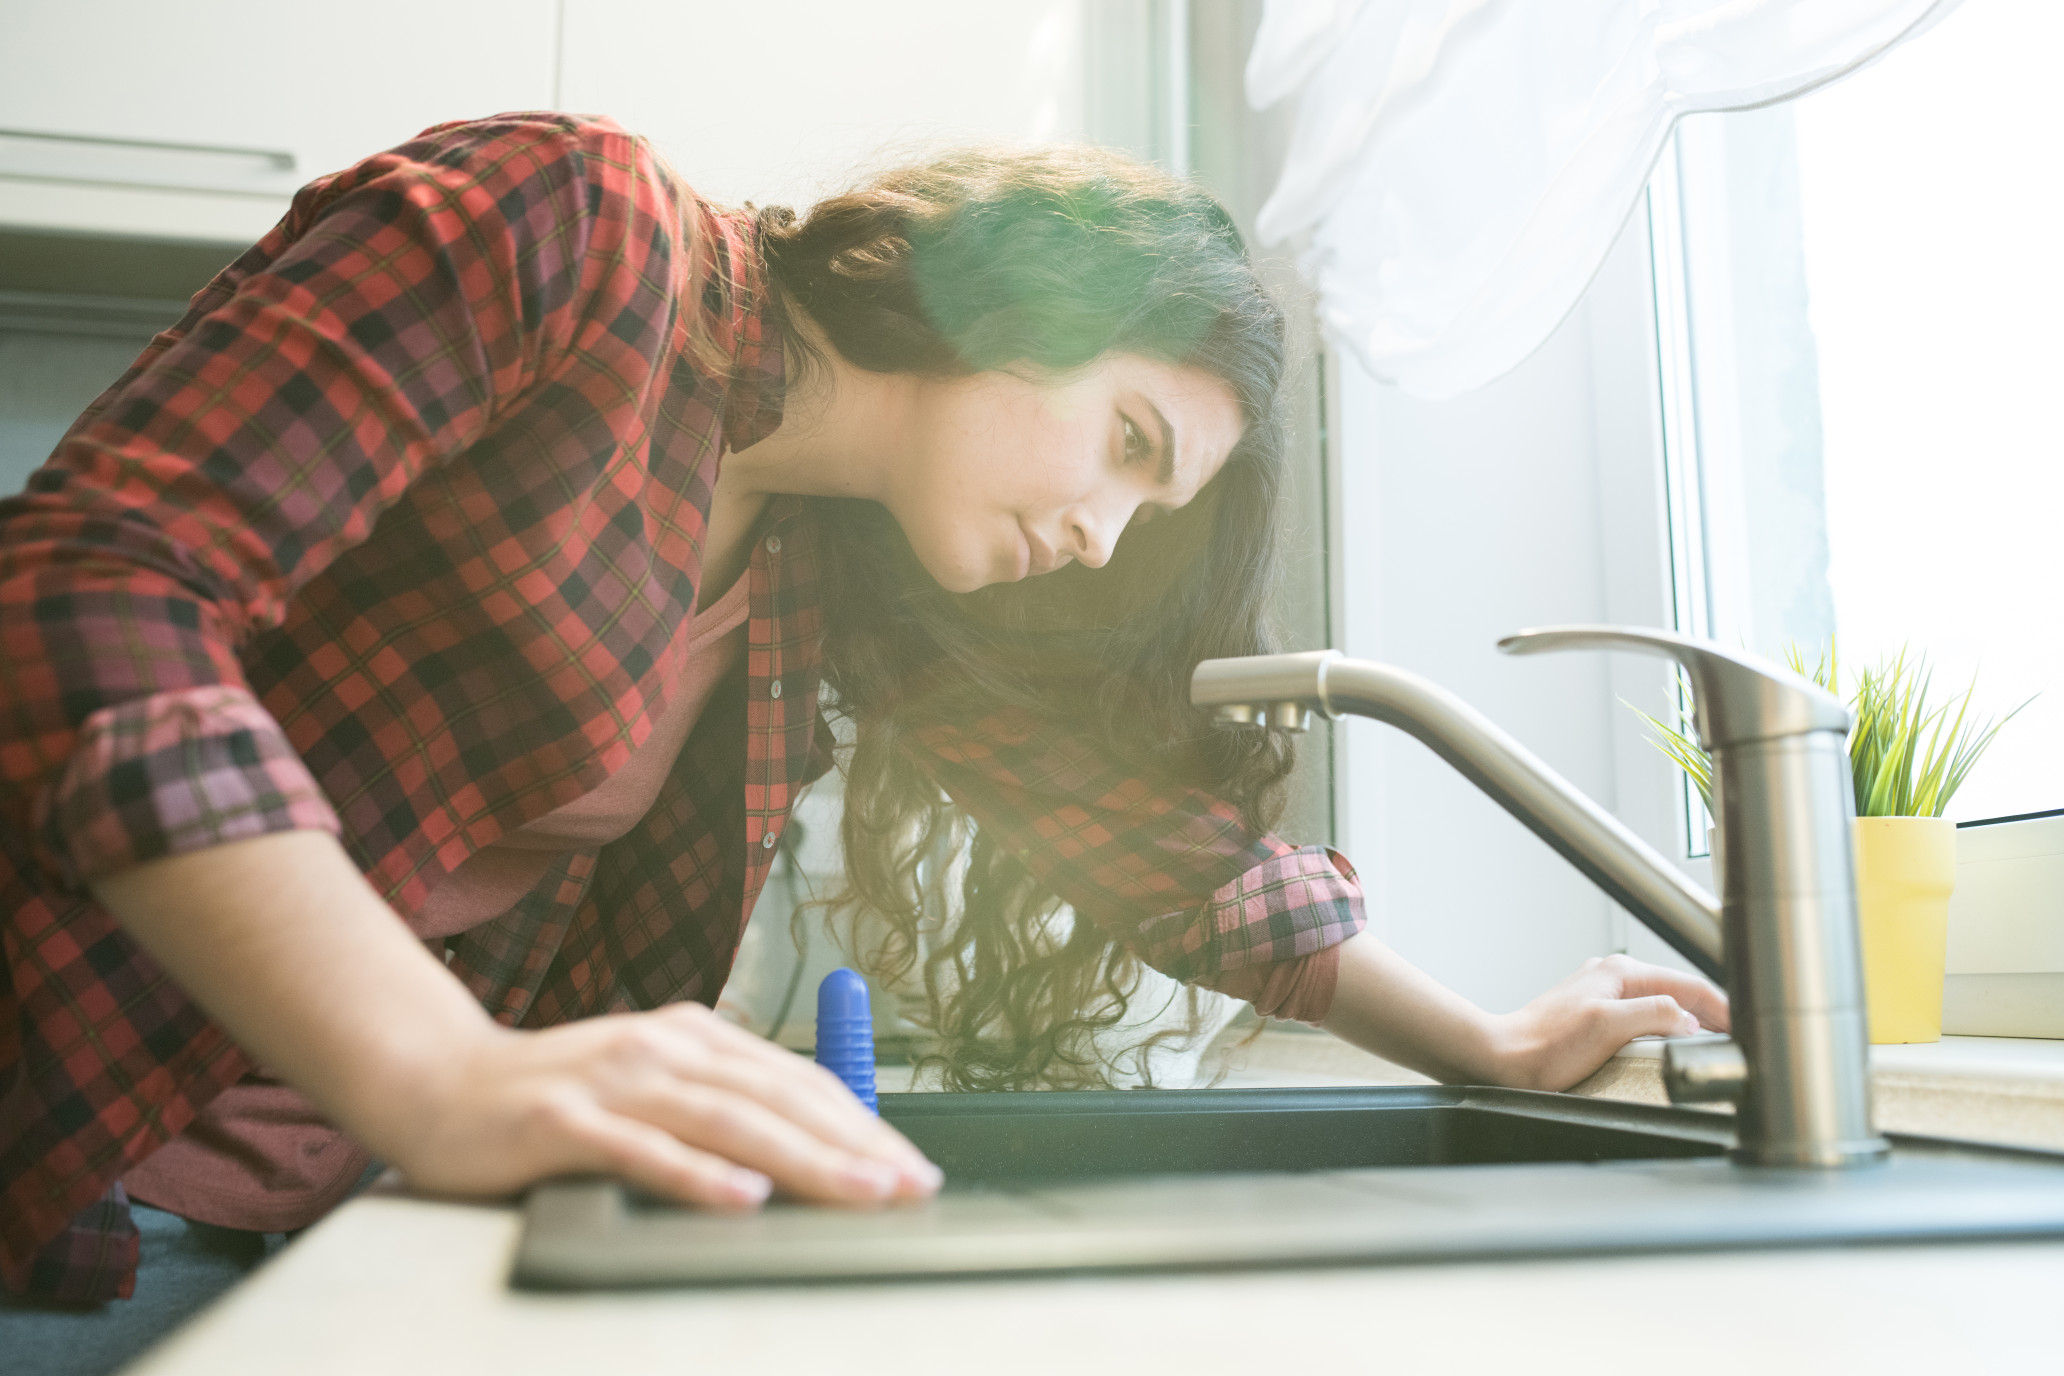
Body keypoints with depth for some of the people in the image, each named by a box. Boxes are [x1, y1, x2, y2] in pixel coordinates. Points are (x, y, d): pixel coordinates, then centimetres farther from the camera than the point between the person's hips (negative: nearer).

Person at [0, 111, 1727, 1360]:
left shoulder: (847, 563, 5)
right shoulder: (562, 229, -14)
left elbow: (1147, 808, 11)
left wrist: (1491, 1046, 10)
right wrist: (443, 1077, -36)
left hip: (359, 1202, 6)